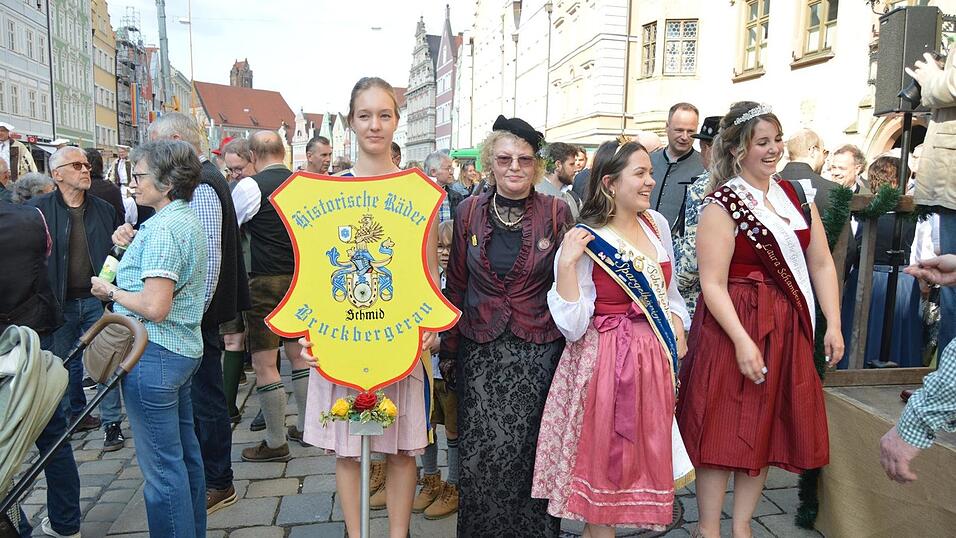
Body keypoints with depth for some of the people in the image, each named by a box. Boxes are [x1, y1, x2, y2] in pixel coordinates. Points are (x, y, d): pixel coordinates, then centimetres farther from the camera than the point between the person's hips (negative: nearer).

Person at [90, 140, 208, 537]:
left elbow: (155, 307, -25)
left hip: (154, 355, -11)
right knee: (185, 451, 20)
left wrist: (110, 291, -9)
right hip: (183, 350, 11)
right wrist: (132, 245, 11)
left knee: (162, 464, -1)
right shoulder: (188, 220, 12)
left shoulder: (162, 229, -19)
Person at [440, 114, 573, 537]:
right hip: (480, 351, 2)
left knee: (529, 450, 2)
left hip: (539, 351, -1)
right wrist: (448, 350, 10)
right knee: (479, 450, 2)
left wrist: (570, 347, -2)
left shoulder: (556, 212, -2)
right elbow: (456, 285, 9)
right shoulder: (469, 211, 4)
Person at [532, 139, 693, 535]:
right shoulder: (583, 240, -13)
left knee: (648, 452, 16)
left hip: (656, 356, 6)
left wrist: (676, 324, 2)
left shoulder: (656, 224, 4)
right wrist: (566, 265, -26)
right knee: (605, 457, 6)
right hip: (606, 362, -5)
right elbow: (572, 327, -18)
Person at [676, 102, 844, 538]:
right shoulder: (722, 205, -9)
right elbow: (713, 284, -16)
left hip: (789, 329, 7)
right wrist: (742, 340, -22)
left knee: (768, 430, 13)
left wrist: (833, 324, 2)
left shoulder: (796, 195, 10)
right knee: (724, 431, 2)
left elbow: (821, 264, 9)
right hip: (734, 326, -6)